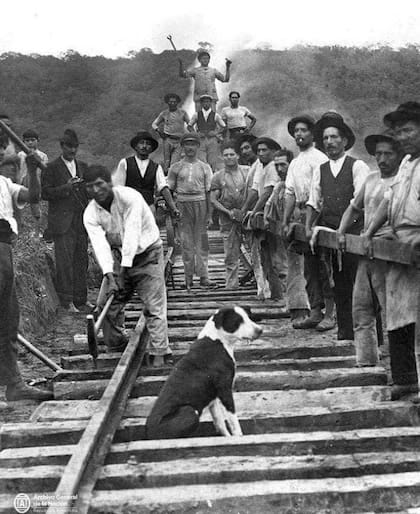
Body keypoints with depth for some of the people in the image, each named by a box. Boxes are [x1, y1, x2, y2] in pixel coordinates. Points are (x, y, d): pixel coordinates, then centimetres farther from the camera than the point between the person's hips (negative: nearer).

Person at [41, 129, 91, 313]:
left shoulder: (83, 166, 16)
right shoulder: (52, 168, -1)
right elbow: (45, 193, -7)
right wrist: (65, 187, -18)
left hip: (81, 220, 5)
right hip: (62, 222, -5)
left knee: (81, 260, 8)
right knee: (65, 261, -5)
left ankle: (80, 299, 16)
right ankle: (66, 301, 1)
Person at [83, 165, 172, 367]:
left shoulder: (130, 197, -23)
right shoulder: (90, 214, -10)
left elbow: (132, 234, -29)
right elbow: (100, 244, -21)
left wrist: (125, 268, -34)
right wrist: (109, 275, -34)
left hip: (147, 253, -5)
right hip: (119, 257, 5)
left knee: (154, 306, -13)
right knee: (108, 306, 3)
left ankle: (159, 354, -11)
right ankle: (117, 350, 20)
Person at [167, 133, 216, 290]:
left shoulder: (204, 167, 11)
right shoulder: (176, 167, 9)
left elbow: (208, 191, 9)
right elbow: (169, 190, 9)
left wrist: (209, 211, 1)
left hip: (200, 203, 1)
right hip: (182, 204, 0)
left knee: (202, 241, -2)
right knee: (186, 241, 1)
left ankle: (203, 276, -1)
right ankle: (188, 277, 7)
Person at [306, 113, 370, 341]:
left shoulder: (358, 166, -1)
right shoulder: (320, 170, 13)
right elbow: (313, 202, 13)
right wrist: (308, 226, -2)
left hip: (353, 232, -4)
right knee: (339, 283, 8)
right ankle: (345, 330, 15)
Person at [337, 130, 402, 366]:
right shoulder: (371, 178, 16)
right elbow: (355, 208, 25)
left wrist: (393, 232, -26)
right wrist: (341, 232, 12)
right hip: (366, 252, 8)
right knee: (361, 309, 10)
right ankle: (366, 361, 19)